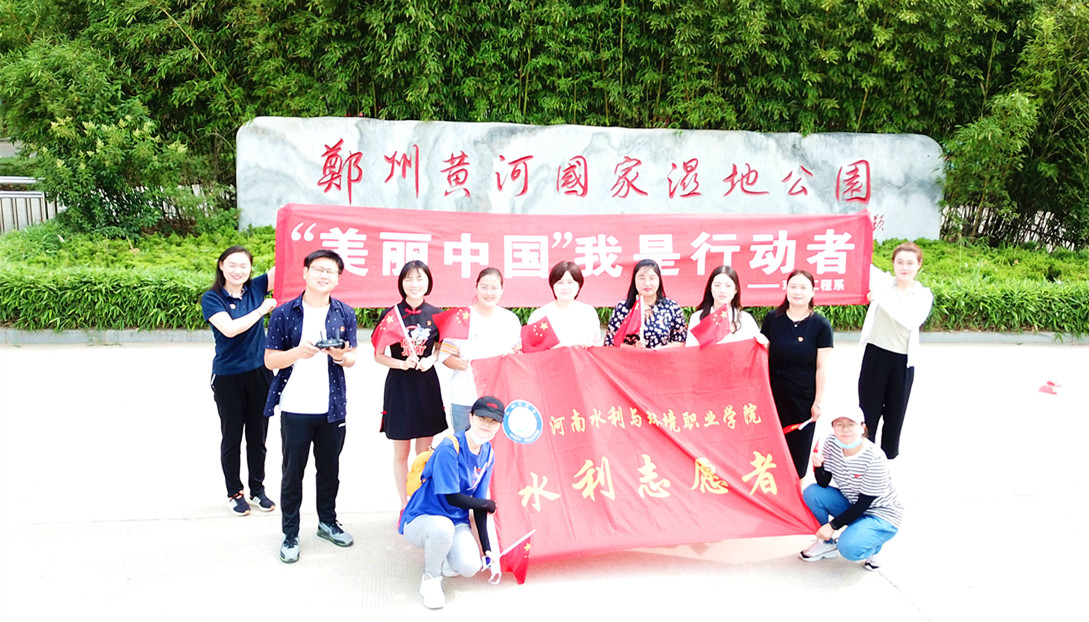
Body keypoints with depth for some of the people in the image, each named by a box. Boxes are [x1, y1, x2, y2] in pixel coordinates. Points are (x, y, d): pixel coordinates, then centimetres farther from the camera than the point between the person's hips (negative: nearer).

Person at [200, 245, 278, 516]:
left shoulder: (255, 289, 2)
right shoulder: (211, 298, -7)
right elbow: (230, 328, -22)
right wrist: (261, 310, -16)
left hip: (260, 374, 3)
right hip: (228, 378, -3)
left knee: (258, 436, 13)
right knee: (232, 437, 10)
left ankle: (257, 489, 27)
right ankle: (234, 493, 24)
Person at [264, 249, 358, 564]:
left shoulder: (345, 314, 4)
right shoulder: (284, 313, -4)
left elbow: (351, 358, 8)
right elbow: (270, 360, -4)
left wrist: (342, 356, -16)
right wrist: (298, 352, -22)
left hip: (333, 407, 3)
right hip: (296, 408, -2)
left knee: (329, 468, 15)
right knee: (292, 472, 5)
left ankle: (327, 521, 33)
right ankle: (290, 534, 18)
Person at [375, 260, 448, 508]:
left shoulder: (435, 315, 1)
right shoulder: (391, 314, -6)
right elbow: (378, 355, -1)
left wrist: (431, 360, -6)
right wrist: (401, 363, -17)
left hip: (427, 385, 2)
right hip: (399, 385, -2)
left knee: (425, 452, 10)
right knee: (401, 453, 7)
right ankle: (405, 507, 20)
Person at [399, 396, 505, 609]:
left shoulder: (488, 454, 2)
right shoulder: (449, 448, -21)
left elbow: (479, 507, 4)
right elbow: (452, 498, -22)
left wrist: (489, 551, 0)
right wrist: (489, 504, -7)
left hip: (457, 523, 5)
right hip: (421, 520, -5)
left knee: (470, 567, -22)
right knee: (442, 527, -40)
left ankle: (441, 557, 15)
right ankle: (431, 578, -9)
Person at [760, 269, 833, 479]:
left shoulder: (820, 325, -5)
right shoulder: (772, 319, 0)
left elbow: (822, 367, -4)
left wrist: (818, 401, -4)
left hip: (803, 397, -1)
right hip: (774, 393, 1)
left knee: (798, 444, 8)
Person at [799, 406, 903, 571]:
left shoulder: (875, 459, -28)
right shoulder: (831, 443, -12)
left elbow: (864, 503, -22)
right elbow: (824, 483, -8)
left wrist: (833, 525, -20)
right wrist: (818, 466, -29)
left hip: (881, 516, -6)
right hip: (851, 506, 6)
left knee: (848, 548, -30)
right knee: (812, 492, -14)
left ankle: (873, 546, 7)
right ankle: (827, 544, 5)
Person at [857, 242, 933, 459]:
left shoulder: (924, 296, -2)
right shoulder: (883, 282, 0)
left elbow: (911, 320, -21)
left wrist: (881, 297, -29)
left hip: (903, 361, 1)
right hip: (875, 354, 0)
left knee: (895, 414, 12)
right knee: (868, 410, 5)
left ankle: (888, 460, 27)